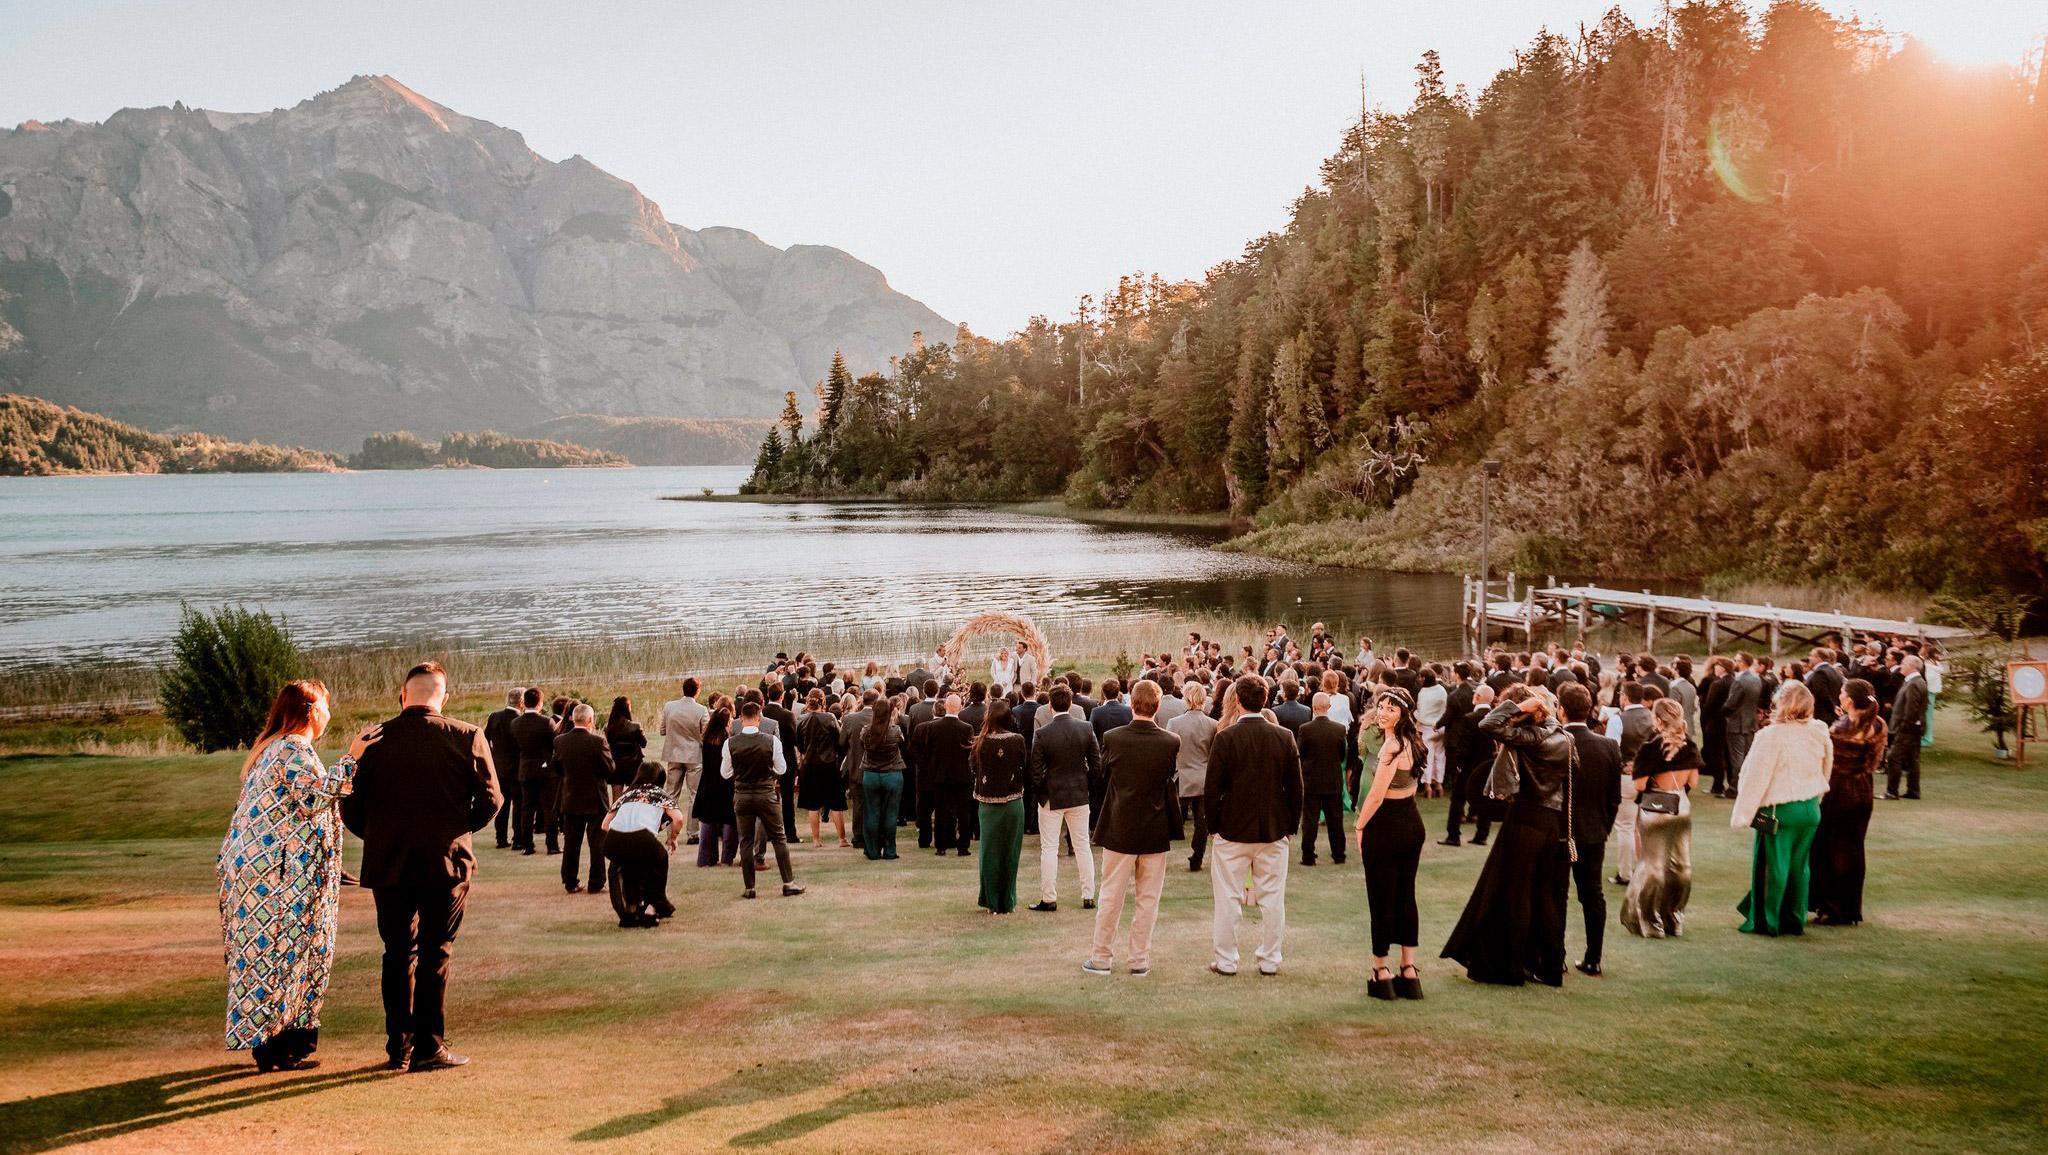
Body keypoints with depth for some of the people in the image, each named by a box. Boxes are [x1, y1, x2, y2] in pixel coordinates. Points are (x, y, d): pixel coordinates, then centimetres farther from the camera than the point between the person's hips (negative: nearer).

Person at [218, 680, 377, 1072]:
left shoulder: (269, 747, 18)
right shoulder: (295, 749, -13)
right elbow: (314, 797, -24)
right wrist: (350, 758, -23)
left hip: (254, 864, 10)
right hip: (284, 871, -10)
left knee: (265, 950, 12)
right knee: (285, 951, -5)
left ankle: (262, 1040, 18)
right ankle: (278, 1046, -1)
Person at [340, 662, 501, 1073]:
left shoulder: (375, 740, -2)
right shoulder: (467, 738, -6)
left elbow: (350, 809, 2)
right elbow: (490, 800, -3)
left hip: (387, 865, 2)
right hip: (446, 862, -2)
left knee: (398, 953, 14)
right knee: (435, 954, 6)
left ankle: (399, 1046, 18)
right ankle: (429, 1047, 8)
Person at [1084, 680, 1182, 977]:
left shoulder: (1112, 738, -11)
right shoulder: (1171, 742, -10)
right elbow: (1173, 783, 2)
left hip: (1120, 828, 0)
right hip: (1156, 831, 0)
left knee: (1111, 896, 9)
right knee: (1148, 898, 10)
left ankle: (1100, 958, 17)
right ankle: (1139, 959, 15)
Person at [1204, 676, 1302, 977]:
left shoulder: (1225, 738, -12)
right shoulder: (1284, 737, -4)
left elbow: (1212, 788, -8)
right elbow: (1295, 786, 0)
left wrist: (1212, 825, 4)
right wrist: (1291, 825, 11)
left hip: (1232, 829, -2)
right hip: (1273, 830, 2)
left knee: (1228, 898, 7)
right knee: (1272, 898, 10)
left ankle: (1226, 960, 13)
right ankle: (1269, 960, 16)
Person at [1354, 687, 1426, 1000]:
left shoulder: (1392, 746, -20)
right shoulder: (1413, 742, 8)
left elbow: (1376, 795, -21)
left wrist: (1360, 827, -9)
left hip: (1386, 828, -9)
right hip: (1412, 825, 9)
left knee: (1381, 900, 2)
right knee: (1405, 897, 14)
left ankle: (1381, 973, 10)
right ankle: (1409, 973, 17)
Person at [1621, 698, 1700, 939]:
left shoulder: (1652, 746, -15)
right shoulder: (1689, 745, 0)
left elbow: (1641, 785, -16)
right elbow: (1693, 781, 4)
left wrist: (1635, 770, 3)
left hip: (1654, 808, -5)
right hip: (1682, 807, 5)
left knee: (1652, 863, 5)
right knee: (1680, 864, 13)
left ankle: (1650, 921, 12)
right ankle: (1674, 919, 22)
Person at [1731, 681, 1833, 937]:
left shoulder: (1772, 736, -18)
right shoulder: (1819, 733, 1)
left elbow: (1756, 777, -15)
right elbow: (1826, 768, 14)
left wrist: (1741, 814, -9)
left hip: (1779, 809, -6)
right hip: (1811, 809, 6)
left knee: (1772, 867, 5)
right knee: (1798, 866, 15)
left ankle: (1765, 922, 13)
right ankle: (1795, 920, 22)